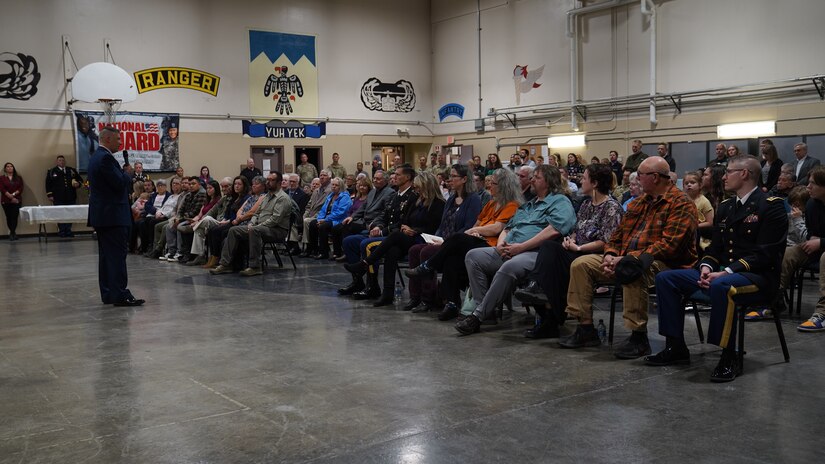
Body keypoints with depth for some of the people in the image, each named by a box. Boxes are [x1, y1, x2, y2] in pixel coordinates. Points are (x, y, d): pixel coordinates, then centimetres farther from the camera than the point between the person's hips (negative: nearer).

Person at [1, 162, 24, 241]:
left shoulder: (18, 178, 11)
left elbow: (21, 188, 2)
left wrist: (14, 194, -13)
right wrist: (10, 197, -14)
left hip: (17, 200, 0)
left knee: (15, 217, -9)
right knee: (9, 217, 1)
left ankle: (12, 233, -6)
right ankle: (13, 233, 11)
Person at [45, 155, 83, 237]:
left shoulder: (72, 170, 15)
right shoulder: (51, 172, 7)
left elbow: (80, 179, 21)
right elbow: (48, 184, 5)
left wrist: (78, 183, -2)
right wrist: (50, 195, -2)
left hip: (71, 198, 3)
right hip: (58, 199, -3)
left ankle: (68, 231, 7)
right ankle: (61, 231, 1)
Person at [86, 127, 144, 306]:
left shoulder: (95, 157, 17)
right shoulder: (106, 158, -15)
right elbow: (120, 183, -19)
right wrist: (128, 175, -1)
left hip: (101, 215, 11)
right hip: (113, 215, -11)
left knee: (106, 256, 11)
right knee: (117, 255, -9)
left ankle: (108, 294, 16)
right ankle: (120, 295, -8)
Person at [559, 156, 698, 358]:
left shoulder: (681, 204, -8)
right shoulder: (638, 203, 19)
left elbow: (669, 245, -20)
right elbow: (617, 236, 19)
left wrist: (630, 258, -23)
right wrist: (610, 256, -5)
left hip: (661, 263, -8)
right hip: (625, 259, 8)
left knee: (631, 270, -41)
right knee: (580, 264, -4)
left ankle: (638, 337, -29)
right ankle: (585, 329, -2)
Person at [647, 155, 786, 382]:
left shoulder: (771, 206, -7)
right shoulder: (725, 207, 17)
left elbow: (765, 254, -16)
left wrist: (726, 272, -25)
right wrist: (707, 267, -6)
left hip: (758, 277, -8)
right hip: (722, 272, 8)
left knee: (720, 286, -41)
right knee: (666, 278, -6)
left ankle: (729, 357, -26)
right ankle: (676, 347, -2)